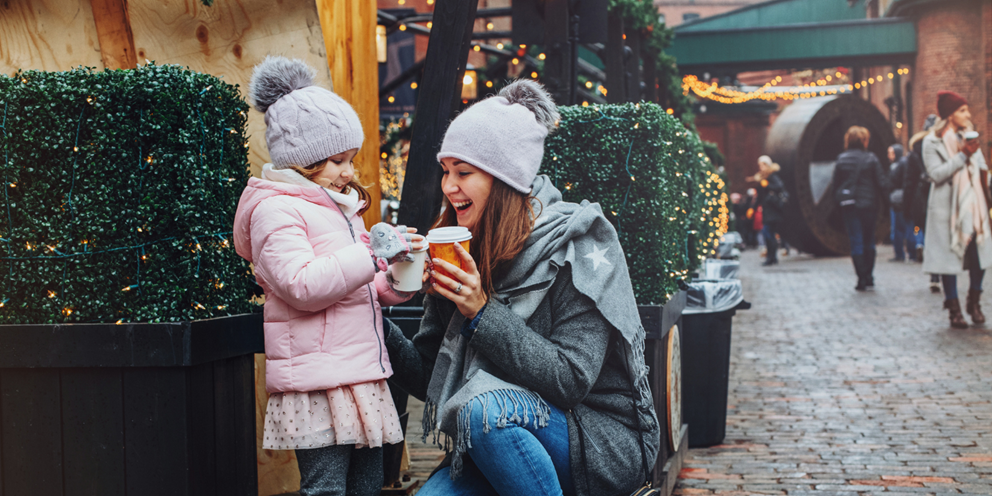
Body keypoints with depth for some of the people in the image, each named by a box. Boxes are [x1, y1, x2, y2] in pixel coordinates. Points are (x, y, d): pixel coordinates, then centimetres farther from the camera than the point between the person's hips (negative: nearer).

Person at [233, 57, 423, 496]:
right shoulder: (277, 210, -8)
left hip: (361, 375, 9)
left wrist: (393, 284, 6)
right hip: (317, 386, -9)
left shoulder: (341, 207, 22)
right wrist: (371, 255, -24)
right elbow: (301, 285, -22)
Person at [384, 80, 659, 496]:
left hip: (603, 444, -4)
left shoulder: (578, 246, -13)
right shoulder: (460, 257, 3)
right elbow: (429, 379, 4)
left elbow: (571, 380, -19)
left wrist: (482, 313, -25)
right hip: (493, 450, 4)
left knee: (485, 405, -31)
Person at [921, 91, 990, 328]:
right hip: (947, 206, -5)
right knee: (949, 255, -2)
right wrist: (963, 156, -18)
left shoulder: (969, 137, 14)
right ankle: (954, 309, 6)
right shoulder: (932, 142, -4)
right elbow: (936, 174, -14)